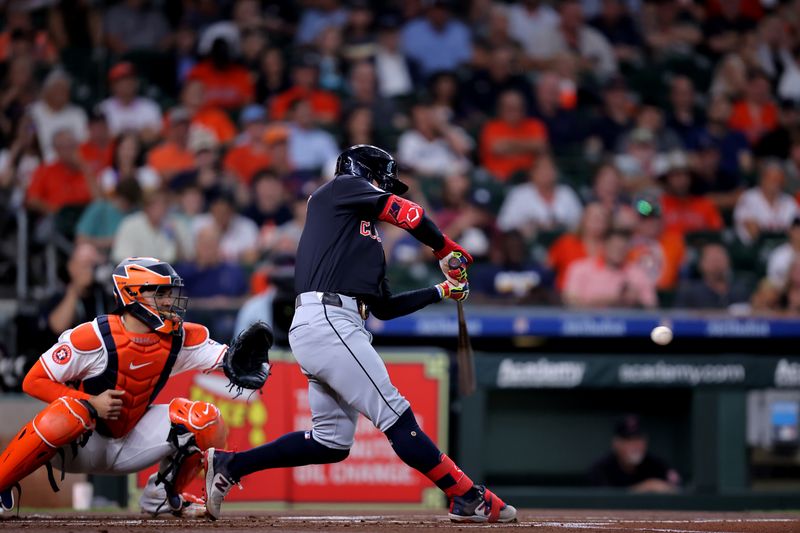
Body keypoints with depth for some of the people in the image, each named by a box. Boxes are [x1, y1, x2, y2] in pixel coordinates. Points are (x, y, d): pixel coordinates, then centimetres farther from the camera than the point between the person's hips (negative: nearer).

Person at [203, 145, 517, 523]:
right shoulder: (341, 188, 8)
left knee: (331, 442, 10)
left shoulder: (367, 238, 30)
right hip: (327, 320, -10)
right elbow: (408, 215, -3)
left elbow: (385, 308, 29)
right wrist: (446, 249, 10)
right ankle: (468, 499, -14)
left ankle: (228, 465, 14)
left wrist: (441, 292, 27)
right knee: (396, 417, -11)